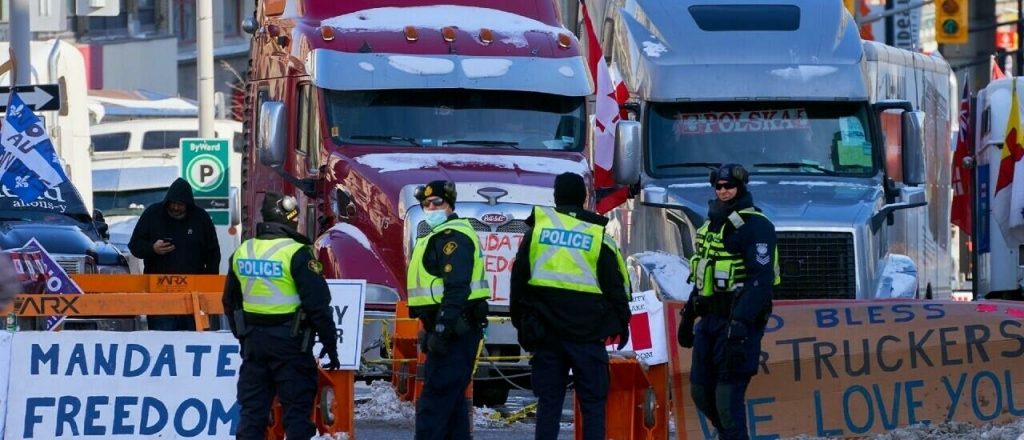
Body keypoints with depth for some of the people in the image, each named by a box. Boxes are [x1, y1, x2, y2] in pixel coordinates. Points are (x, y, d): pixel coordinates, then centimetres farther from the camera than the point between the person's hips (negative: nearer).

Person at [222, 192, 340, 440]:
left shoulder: (242, 252, 7)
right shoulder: (296, 253, -14)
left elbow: (231, 301, 16)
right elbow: (318, 303, -14)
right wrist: (330, 342, -6)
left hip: (253, 338, 6)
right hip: (289, 340, -6)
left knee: (252, 408, 10)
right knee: (297, 409, -1)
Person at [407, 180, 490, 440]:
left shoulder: (454, 238, -13)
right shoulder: (440, 236, 21)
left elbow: (457, 287, -24)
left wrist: (443, 327, -29)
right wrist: (436, 328, 23)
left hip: (454, 329, -11)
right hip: (455, 330, 11)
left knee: (434, 402, -14)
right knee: (453, 399, 14)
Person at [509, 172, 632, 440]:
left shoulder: (537, 229, 5)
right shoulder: (598, 236, -1)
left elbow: (519, 280, 8)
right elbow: (616, 284, 1)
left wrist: (521, 321, 17)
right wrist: (622, 321, 13)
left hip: (546, 333, 2)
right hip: (587, 334, -2)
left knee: (548, 401, 6)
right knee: (593, 402, 2)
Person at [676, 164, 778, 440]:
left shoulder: (754, 225, -11)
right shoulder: (713, 224, 18)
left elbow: (761, 279, -20)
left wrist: (740, 323, -28)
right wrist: (688, 316, 23)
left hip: (739, 321, -9)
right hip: (710, 319, 9)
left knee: (727, 395, -12)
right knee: (701, 391, 11)